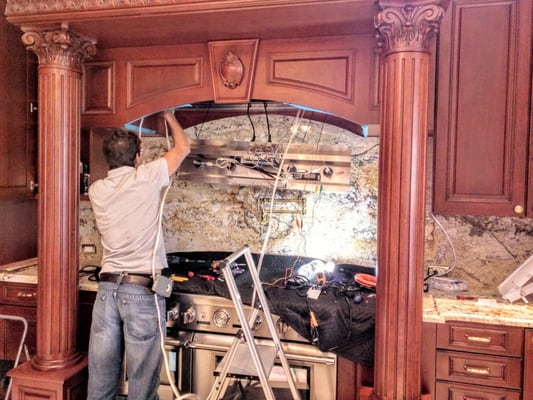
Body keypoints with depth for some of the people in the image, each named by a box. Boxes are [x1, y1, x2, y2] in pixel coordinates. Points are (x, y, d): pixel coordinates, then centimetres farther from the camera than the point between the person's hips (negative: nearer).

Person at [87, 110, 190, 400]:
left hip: (107, 288, 5)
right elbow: (183, 148, 10)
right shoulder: (146, 177, -4)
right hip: (143, 290, -5)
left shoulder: (96, 191, 7)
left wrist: (129, 152, 37)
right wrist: (169, 116, 26)